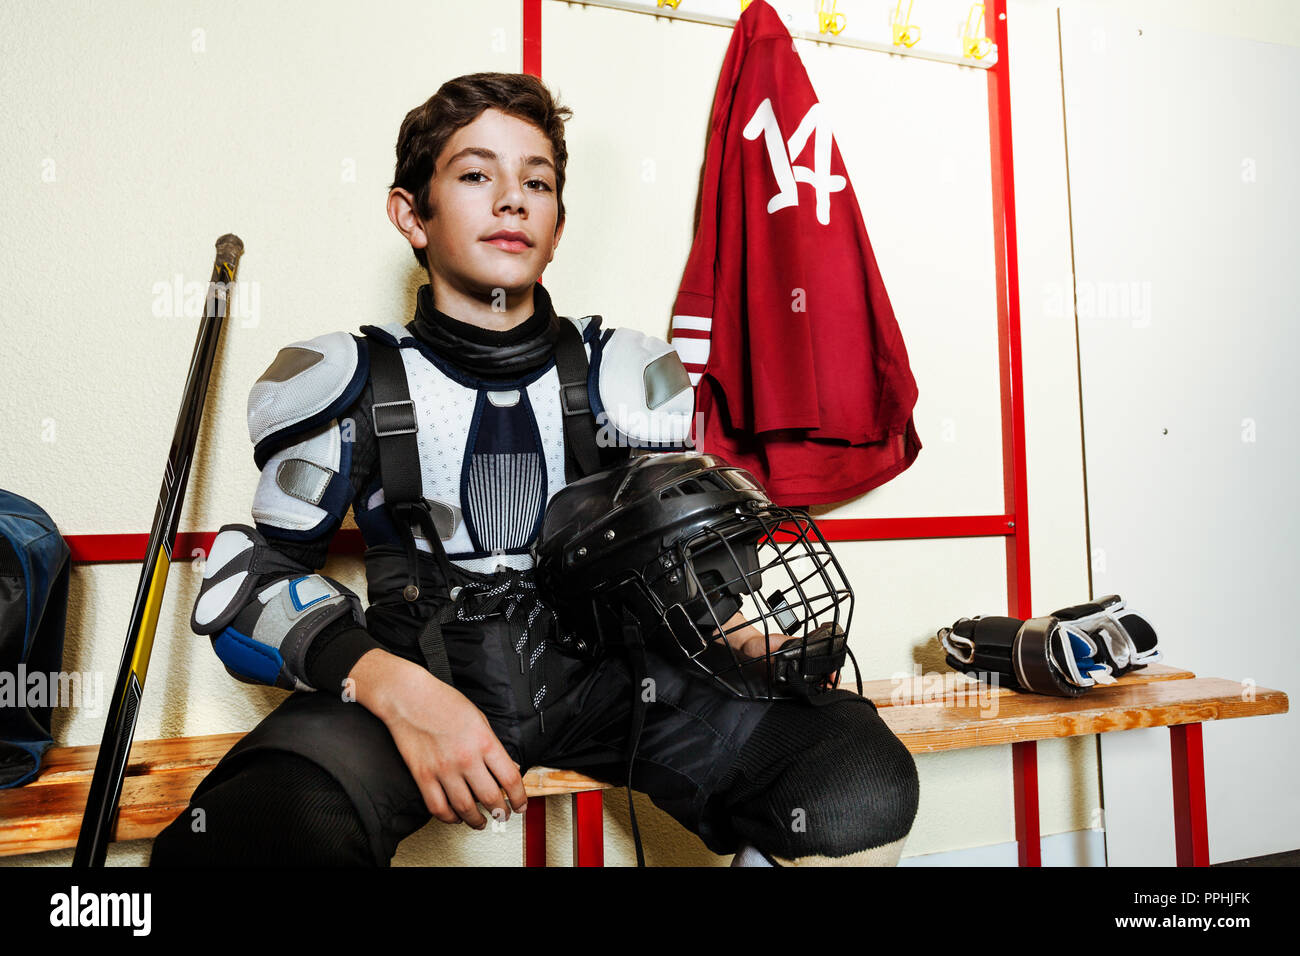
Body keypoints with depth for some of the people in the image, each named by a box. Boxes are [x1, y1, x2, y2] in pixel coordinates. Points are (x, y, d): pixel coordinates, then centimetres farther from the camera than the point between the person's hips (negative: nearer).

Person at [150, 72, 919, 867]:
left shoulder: (625, 376, 5)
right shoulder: (352, 385, 0)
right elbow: (255, 576, -1)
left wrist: (741, 638, -8)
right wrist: (392, 687, -19)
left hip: (605, 675, 2)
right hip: (418, 675, -1)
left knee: (864, 790, -20)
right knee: (238, 840, -33)